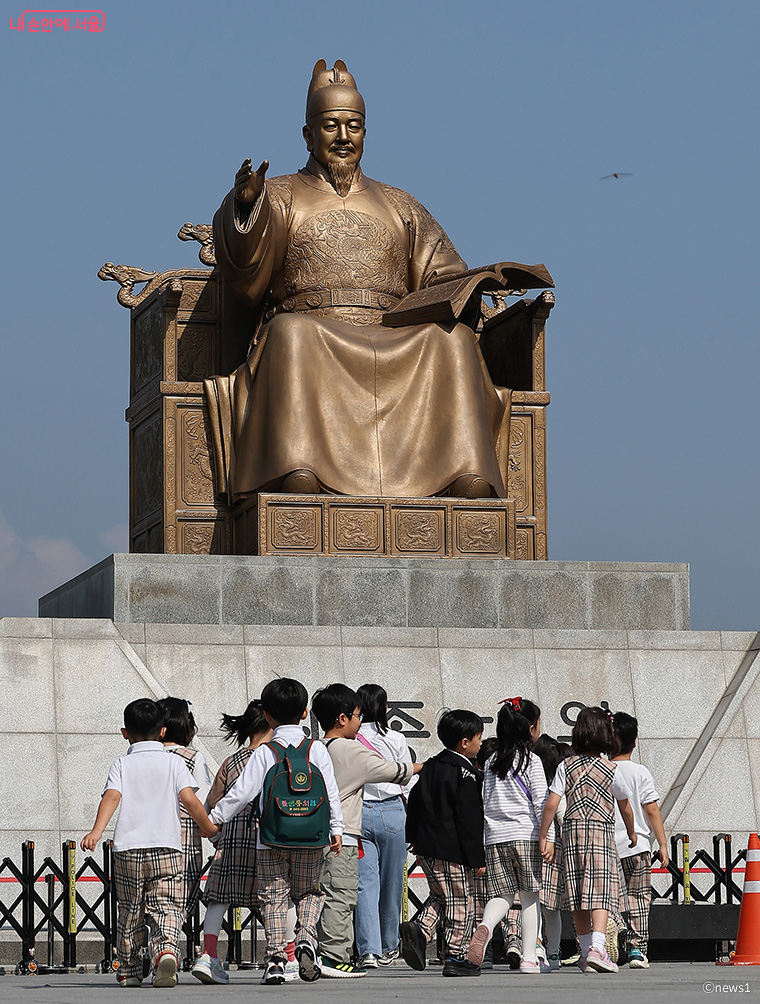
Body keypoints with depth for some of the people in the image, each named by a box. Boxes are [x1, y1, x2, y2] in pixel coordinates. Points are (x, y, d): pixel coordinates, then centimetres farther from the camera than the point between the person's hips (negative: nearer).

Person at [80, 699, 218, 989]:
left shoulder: (122, 764, 8)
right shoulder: (174, 762, 6)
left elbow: (112, 797, -9)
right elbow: (189, 799, -3)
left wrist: (97, 830, -21)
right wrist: (208, 827, 11)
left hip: (127, 848, 1)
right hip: (166, 846, -1)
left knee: (130, 912, 12)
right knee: (166, 908, -4)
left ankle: (129, 971, 21)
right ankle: (166, 950, -32)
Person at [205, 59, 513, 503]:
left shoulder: (400, 207, 27)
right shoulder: (280, 196, 18)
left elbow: (443, 276, 19)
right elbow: (247, 275, -1)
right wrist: (246, 204, -21)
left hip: (394, 347, 3)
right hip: (310, 344, -3)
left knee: (453, 340, -27)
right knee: (292, 333, -38)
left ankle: (469, 479, -43)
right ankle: (298, 474, -55)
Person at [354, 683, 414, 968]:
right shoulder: (395, 739, -1)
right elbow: (408, 784, 3)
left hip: (356, 813, 1)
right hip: (391, 812, 0)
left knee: (365, 883, -2)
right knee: (391, 883, 11)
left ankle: (368, 949, -14)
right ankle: (388, 948, 23)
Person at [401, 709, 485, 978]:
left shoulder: (430, 767, 11)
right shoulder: (466, 774, -14)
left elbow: (414, 803, 17)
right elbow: (469, 820, -17)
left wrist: (414, 838, 26)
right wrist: (477, 858, -13)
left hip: (427, 848, 8)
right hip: (453, 850, -8)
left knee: (441, 896, 20)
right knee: (461, 903, 2)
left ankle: (419, 930, -3)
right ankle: (455, 957, 5)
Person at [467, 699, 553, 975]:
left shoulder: (491, 764, 12)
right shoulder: (531, 762, -2)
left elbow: (485, 804, 14)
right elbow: (541, 803, -6)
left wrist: (481, 847, 18)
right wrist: (549, 838, -3)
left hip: (495, 837, 4)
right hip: (526, 835, -4)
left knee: (502, 893, 8)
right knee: (530, 896, 3)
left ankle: (485, 926, -24)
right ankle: (529, 958, 1)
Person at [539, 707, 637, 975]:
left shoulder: (566, 766, 3)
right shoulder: (610, 770, 0)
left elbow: (551, 804, -5)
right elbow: (625, 807, 12)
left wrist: (543, 837, 1)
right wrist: (631, 833, 29)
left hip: (572, 831, 3)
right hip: (602, 832, -3)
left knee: (578, 893, 9)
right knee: (601, 891, -8)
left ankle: (586, 951, 15)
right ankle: (597, 947, -25)